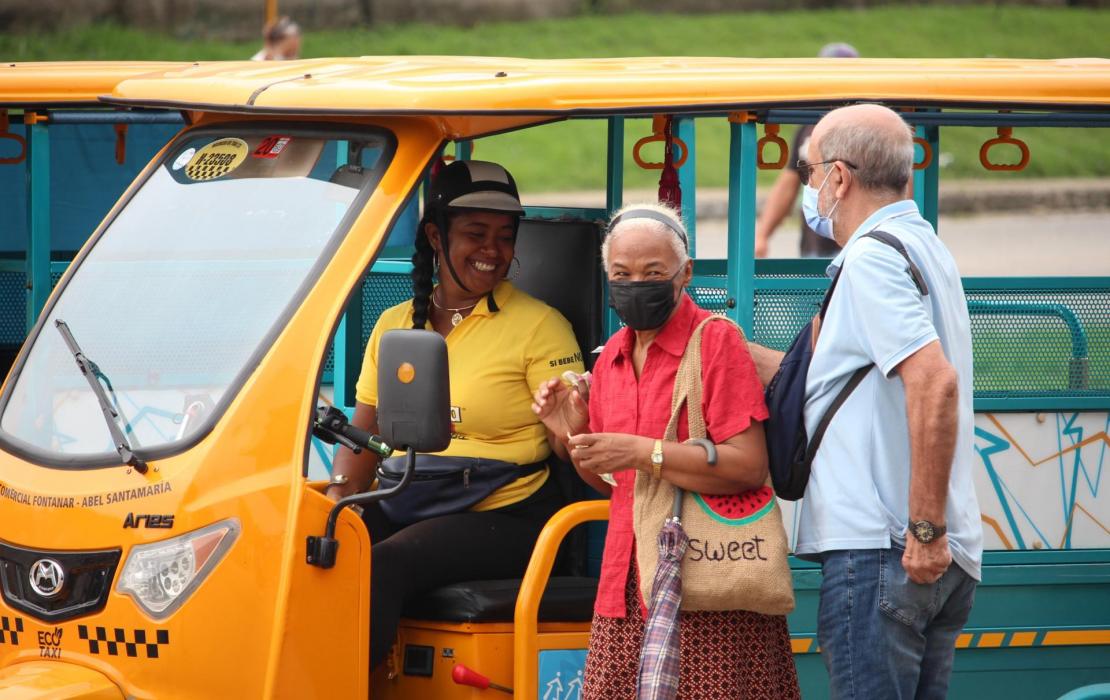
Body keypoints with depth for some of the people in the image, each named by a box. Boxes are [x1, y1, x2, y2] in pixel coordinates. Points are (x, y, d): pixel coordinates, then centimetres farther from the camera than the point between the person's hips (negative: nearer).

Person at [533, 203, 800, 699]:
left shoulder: (716, 342, -6)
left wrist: (642, 451, -19)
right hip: (626, 586, 7)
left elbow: (749, 467, -17)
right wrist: (572, 436, 6)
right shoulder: (612, 357, 15)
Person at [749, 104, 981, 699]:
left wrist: (926, 528, -23)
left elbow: (934, 381, -25)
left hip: (878, 549, -10)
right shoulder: (923, 248, 20)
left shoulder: (872, 257, -11)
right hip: (944, 559, 10)